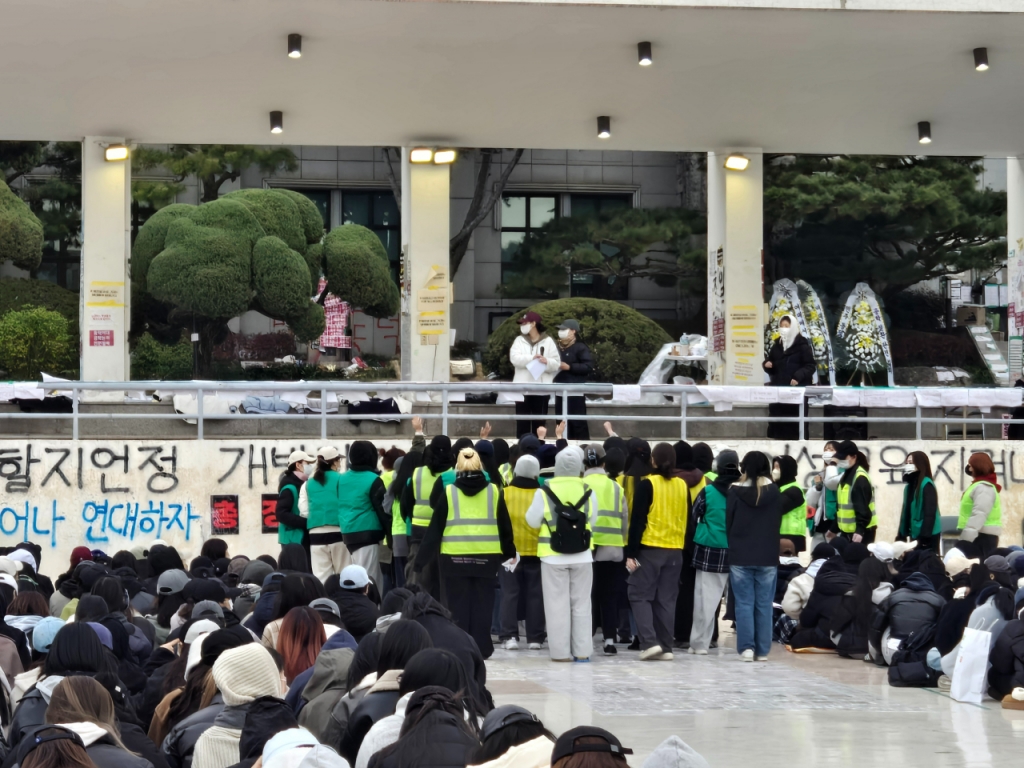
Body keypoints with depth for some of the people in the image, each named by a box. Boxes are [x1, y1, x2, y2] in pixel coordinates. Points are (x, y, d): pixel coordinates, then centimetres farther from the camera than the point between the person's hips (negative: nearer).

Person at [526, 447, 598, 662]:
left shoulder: (545, 492, -11)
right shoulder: (587, 492, -6)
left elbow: (532, 521, -3)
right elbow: (593, 520, 4)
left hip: (553, 556, -2)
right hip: (582, 556, 2)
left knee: (557, 605, 5)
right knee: (581, 604, 9)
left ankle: (561, 651, 4)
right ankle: (582, 651, 8)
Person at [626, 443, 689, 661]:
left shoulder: (647, 484, -9)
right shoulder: (682, 486, 6)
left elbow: (638, 520, -11)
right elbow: (687, 520, 10)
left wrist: (631, 553, -8)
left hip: (650, 548, -5)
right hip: (675, 550, 5)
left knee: (640, 595, 3)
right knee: (666, 599, 9)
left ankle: (649, 642, -10)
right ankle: (665, 647, 7)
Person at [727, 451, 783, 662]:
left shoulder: (735, 492, -5)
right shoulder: (774, 492, -1)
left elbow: (728, 523, 0)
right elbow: (777, 523, 6)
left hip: (740, 557, -1)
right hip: (768, 557, 1)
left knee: (744, 603, 2)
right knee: (764, 605, 4)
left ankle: (746, 647, -4)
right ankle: (763, 650, 5)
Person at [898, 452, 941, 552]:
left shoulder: (927, 485, -10)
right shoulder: (909, 485, 14)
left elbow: (930, 513, -16)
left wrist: (924, 538, -21)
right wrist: (903, 535, 12)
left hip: (927, 536, -8)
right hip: (914, 534, 8)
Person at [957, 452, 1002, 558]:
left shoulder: (983, 487, -11)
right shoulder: (980, 485, 21)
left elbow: (979, 515, -22)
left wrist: (966, 539, -27)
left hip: (982, 536, -10)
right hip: (982, 535, 10)